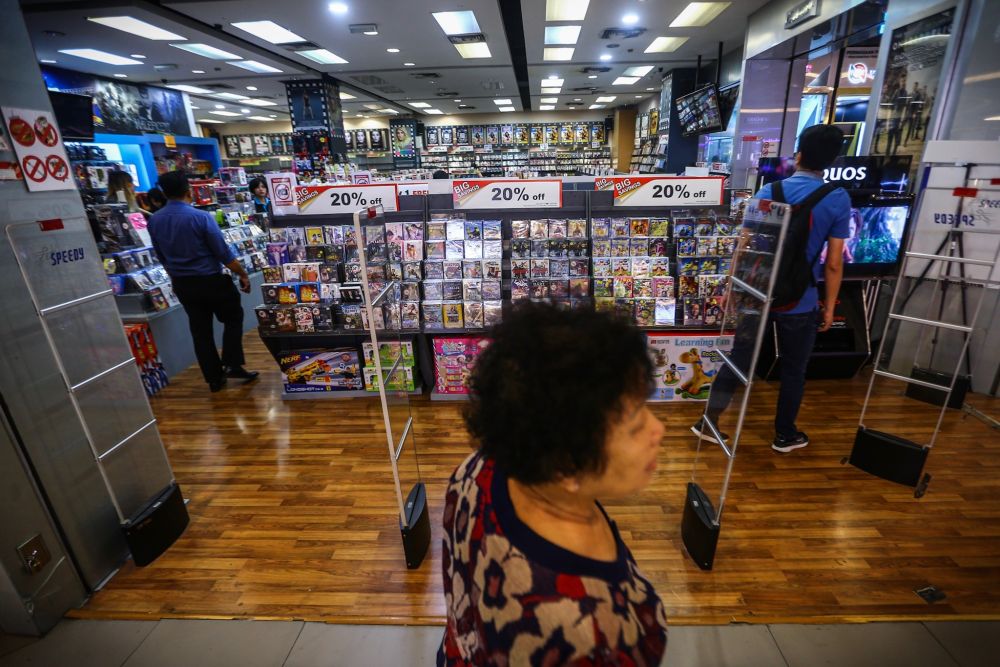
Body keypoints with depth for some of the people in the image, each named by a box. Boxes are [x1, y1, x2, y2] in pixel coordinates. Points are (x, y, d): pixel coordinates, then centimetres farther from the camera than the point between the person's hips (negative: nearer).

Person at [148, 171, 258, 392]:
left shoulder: (154, 221, 1)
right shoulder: (200, 217, -18)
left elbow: (161, 256, 12)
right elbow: (223, 252, -16)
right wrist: (243, 274, -5)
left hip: (181, 284, 5)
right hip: (210, 280, -5)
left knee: (200, 330, 12)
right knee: (233, 317, 16)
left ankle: (214, 378, 19)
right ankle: (231, 364, 6)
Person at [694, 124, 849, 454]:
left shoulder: (770, 191, -3)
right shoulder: (839, 200, -6)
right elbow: (833, 264, -6)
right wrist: (829, 306, 5)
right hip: (800, 302, -1)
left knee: (738, 358, 12)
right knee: (794, 369, 15)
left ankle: (708, 422, 16)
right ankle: (784, 435, 30)